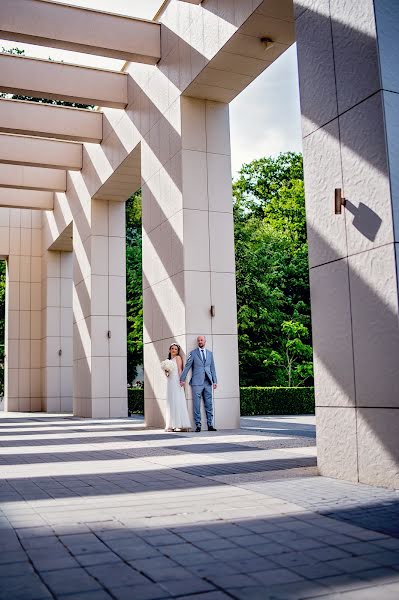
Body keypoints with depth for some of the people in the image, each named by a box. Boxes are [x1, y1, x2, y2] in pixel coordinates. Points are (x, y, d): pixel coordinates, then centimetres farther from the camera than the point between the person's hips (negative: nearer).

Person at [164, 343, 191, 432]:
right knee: (171, 403, 3)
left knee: (177, 401, -10)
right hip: (170, 381, 8)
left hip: (176, 381, -8)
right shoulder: (169, 360, 21)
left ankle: (181, 425, -11)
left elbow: (180, 370, -7)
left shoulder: (178, 357, 1)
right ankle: (172, 425, 2)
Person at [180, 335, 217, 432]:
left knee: (209, 405, 4)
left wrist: (215, 381, 11)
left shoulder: (210, 353, 15)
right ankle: (198, 425, 2)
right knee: (196, 405, -3)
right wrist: (182, 379, -5)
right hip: (197, 383, -3)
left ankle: (210, 425, 9)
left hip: (208, 382, 3)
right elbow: (187, 366, 1)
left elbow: (212, 368, 16)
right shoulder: (193, 353, 4)